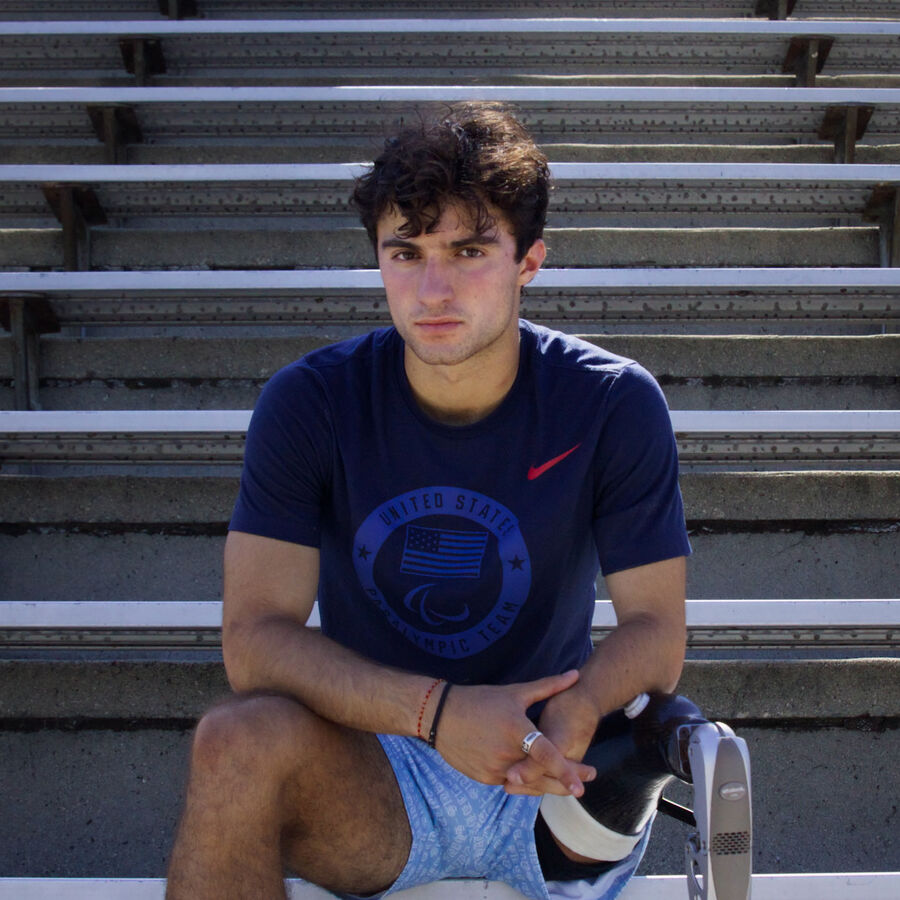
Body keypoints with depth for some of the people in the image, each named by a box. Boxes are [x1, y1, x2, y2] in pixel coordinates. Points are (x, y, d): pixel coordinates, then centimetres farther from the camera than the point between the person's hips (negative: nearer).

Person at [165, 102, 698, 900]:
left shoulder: (615, 405, -8)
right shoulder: (309, 404, -9)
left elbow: (655, 625, -9)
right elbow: (254, 634, -16)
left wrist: (574, 715, -34)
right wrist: (436, 711, -32)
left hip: (549, 775, -2)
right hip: (372, 775, 3)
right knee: (238, 741, -29)